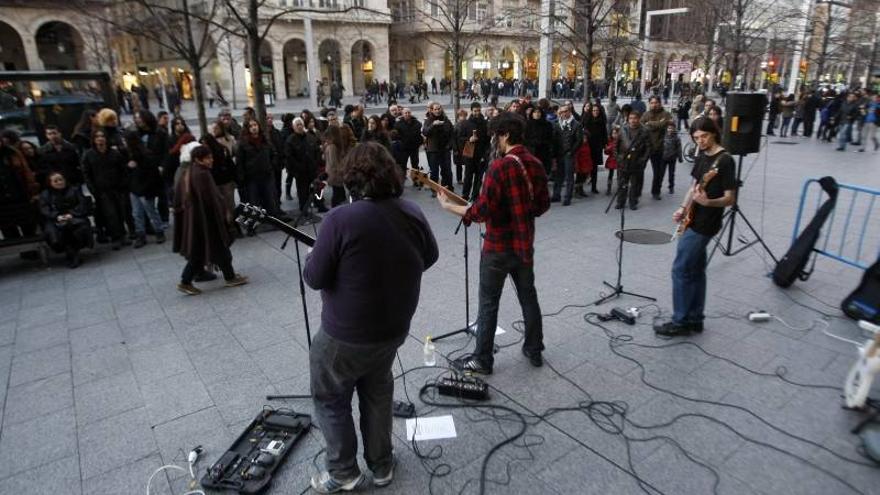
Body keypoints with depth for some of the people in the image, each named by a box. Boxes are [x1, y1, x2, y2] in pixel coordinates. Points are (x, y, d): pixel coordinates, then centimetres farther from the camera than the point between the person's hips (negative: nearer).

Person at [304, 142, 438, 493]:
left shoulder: (340, 219, -24)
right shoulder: (412, 212, -6)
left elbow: (314, 278, -17)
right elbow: (430, 257, 10)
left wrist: (314, 254, 4)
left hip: (346, 335, -5)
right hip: (395, 327, 6)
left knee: (330, 398, 18)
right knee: (377, 391, 26)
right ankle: (382, 465, 39)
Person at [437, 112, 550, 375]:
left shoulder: (500, 167, -21)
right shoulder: (536, 164, 3)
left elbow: (481, 212, -23)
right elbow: (543, 205, 11)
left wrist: (448, 206, -11)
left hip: (498, 246, -7)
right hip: (524, 243, 7)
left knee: (489, 303, 5)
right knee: (528, 296, 19)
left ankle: (482, 359, 15)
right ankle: (534, 350, 32)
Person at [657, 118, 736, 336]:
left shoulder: (725, 161, -16)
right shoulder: (700, 157, 10)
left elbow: (730, 198, -17)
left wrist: (707, 202, -35)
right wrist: (683, 208, 2)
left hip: (705, 225, -9)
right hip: (694, 221, 9)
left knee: (681, 269, -5)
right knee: (696, 270, 13)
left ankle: (681, 322, 4)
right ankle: (695, 319, 22)